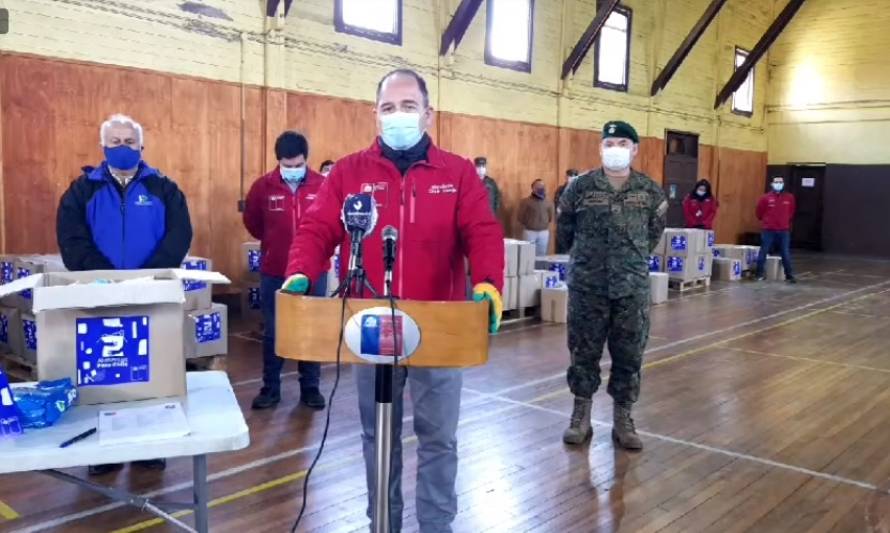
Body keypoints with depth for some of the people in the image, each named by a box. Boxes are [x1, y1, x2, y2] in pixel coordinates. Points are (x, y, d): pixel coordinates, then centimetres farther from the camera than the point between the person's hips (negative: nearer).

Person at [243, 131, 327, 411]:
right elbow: (252, 222, 12)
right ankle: (270, 388, 23)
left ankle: (310, 387, 23)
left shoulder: (323, 185, -8)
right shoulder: (263, 186, -4)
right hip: (274, 273, 1)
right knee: (272, 332, 10)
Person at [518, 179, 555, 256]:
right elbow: (520, 217, -4)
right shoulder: (526, 201, -6)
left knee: (542, 255, 8)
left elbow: (551, 216, 14)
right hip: (529, 232, -4)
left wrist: (544, 225, 8)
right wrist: (528, 225, 4)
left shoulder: (548, 202, 6)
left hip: (544, 233, 4)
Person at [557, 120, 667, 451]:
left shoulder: (650, 191, 1)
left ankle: (623, 421, 21)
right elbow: (565, 228, 11)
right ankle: (581, 417, 21)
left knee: (629, 356, 7)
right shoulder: (581, 187, -3)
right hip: (587, 287, -1)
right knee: (583, 352, 7)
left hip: (633, 287, 1)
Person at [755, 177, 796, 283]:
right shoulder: (765, 198, -5)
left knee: (786, 253, 4)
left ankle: (789, 275, 10)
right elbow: (759, 212, 8)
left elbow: (792, 212, 20)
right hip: (768, 230, -2)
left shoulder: (789, 198, 3)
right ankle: (760, 274, 11)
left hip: (784, 230, 2)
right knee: (763, 252, 2)